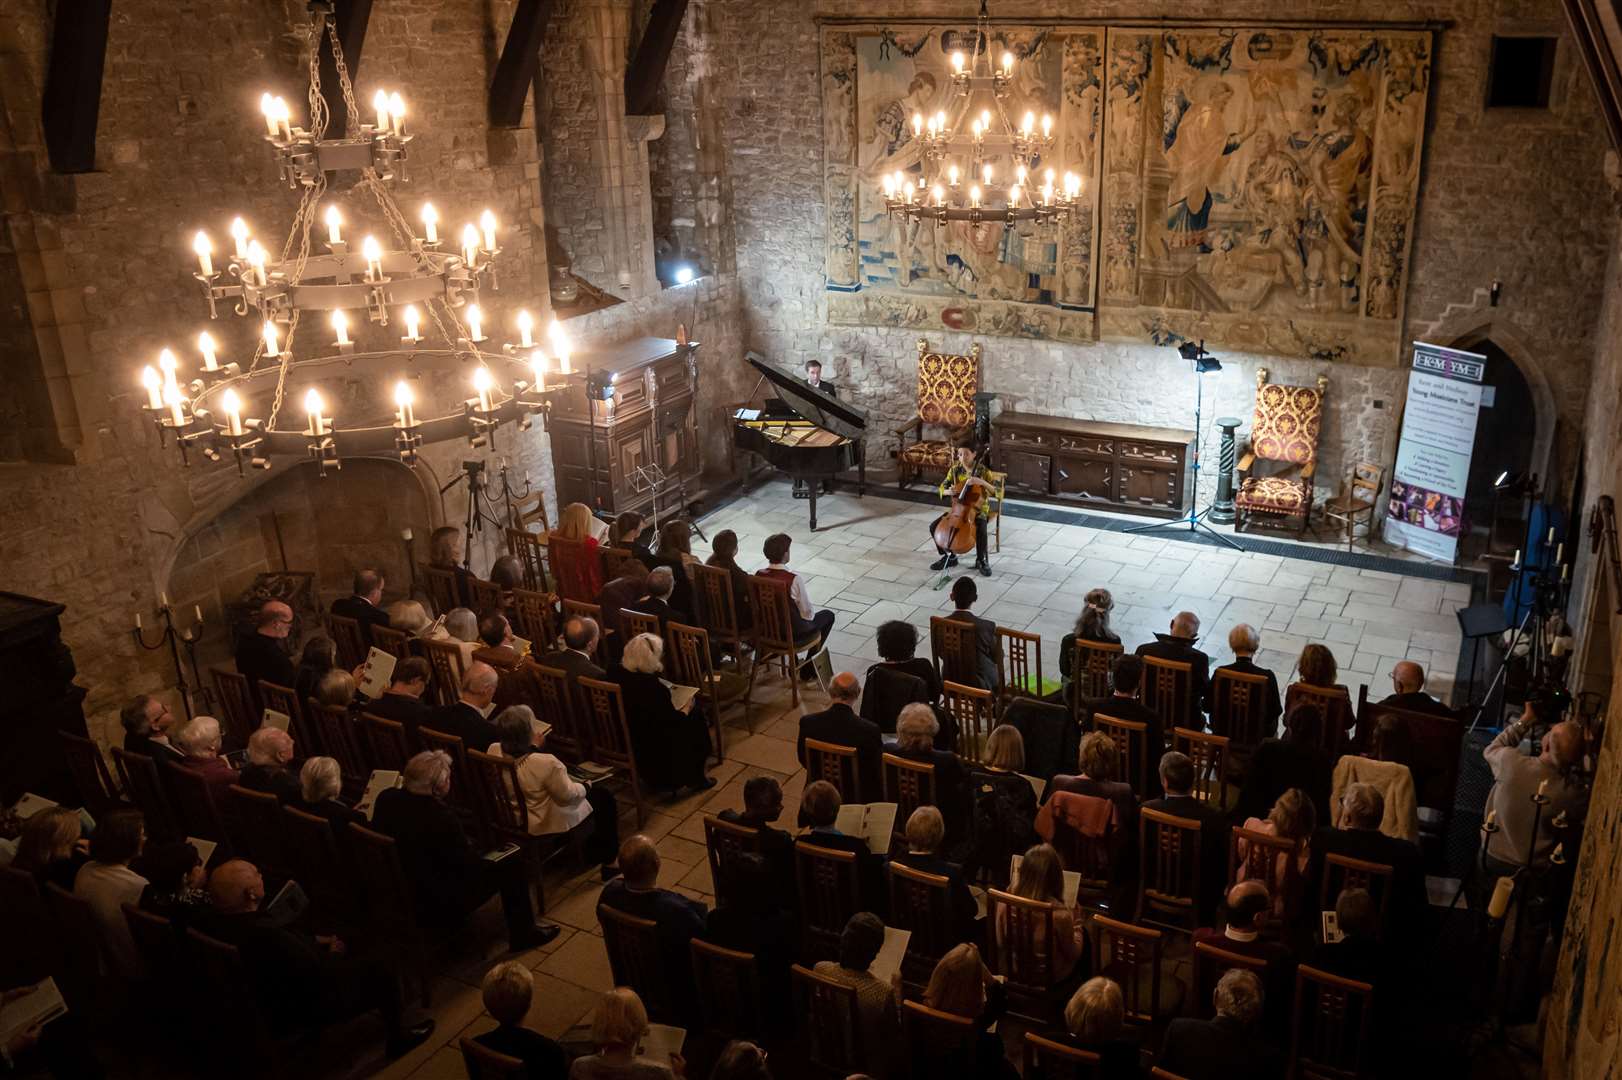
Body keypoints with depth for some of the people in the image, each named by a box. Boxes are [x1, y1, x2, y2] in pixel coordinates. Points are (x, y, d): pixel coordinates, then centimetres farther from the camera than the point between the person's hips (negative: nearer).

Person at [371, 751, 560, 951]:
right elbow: (471, 867, -19)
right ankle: (523, 933, 21)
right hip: (439, 908, -8)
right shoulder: (441, 818, -32)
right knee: (512, 866, 3)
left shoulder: (386, 798, -10)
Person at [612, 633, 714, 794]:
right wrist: (686, 709, -1)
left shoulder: (616, 672, -10)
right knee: (696, 720, 13)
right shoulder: (651, 686, -32)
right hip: (651, 747, -7)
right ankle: (695, 779, 27)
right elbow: (673, 722, -19)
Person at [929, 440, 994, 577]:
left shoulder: (982, 470, -12)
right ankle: (949, 556, 8)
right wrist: (948, 492, -21)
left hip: (978, 510, -4)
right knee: (934, 526, -12)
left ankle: (981, 561, -8)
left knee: (981, 530, -34)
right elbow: (942, 488, 3)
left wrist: (981, 481, -37)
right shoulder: (955, 470, -1)